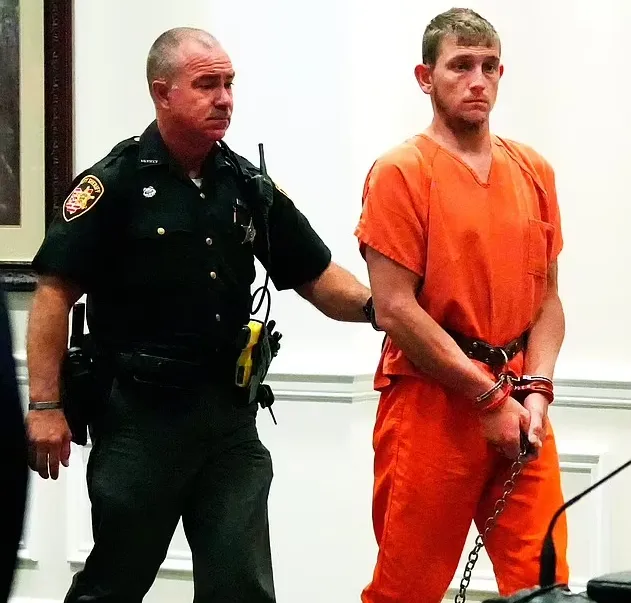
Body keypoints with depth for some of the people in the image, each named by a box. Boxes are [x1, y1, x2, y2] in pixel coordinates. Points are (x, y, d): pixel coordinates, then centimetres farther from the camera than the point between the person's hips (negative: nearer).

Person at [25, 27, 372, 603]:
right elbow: (55, 292, -10)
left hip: (230, 411, 5)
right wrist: (45, 406, -15)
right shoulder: (115, 183, -8)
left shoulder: (249, 185, 8)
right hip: (140, 413, -4)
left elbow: (315, 275, 9)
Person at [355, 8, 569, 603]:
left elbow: (547, 297, 13)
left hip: (517, 405, 5)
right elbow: (394, 309, -11)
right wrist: (489, 396, -11)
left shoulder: (532, 170, 11)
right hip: (431, 401, -4)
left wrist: (536, 392, -4)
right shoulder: (401, 171, -5)